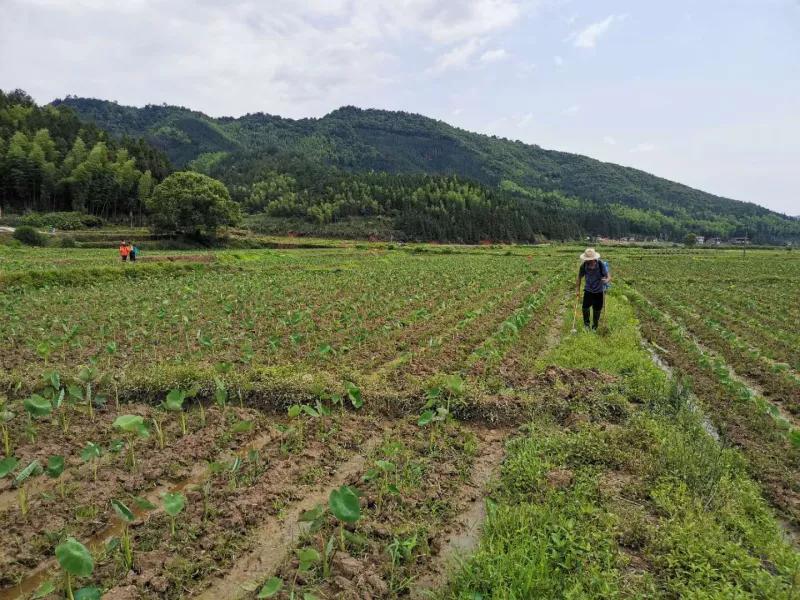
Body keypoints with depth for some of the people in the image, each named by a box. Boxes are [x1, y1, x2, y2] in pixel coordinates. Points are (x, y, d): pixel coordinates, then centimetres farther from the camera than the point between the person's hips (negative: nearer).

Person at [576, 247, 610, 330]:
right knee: (585, 308, -10)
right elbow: (579, 277, 2)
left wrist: (606, 280, -43)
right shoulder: (584, 265, -14)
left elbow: (608, 277, -19)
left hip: (599, 291, -1)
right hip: (588, 290, 1)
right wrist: (578, 290, 5)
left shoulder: (600, 264, -20)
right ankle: (586, 324, 18)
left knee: (597, 310, 8)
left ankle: (594, 327, 30)